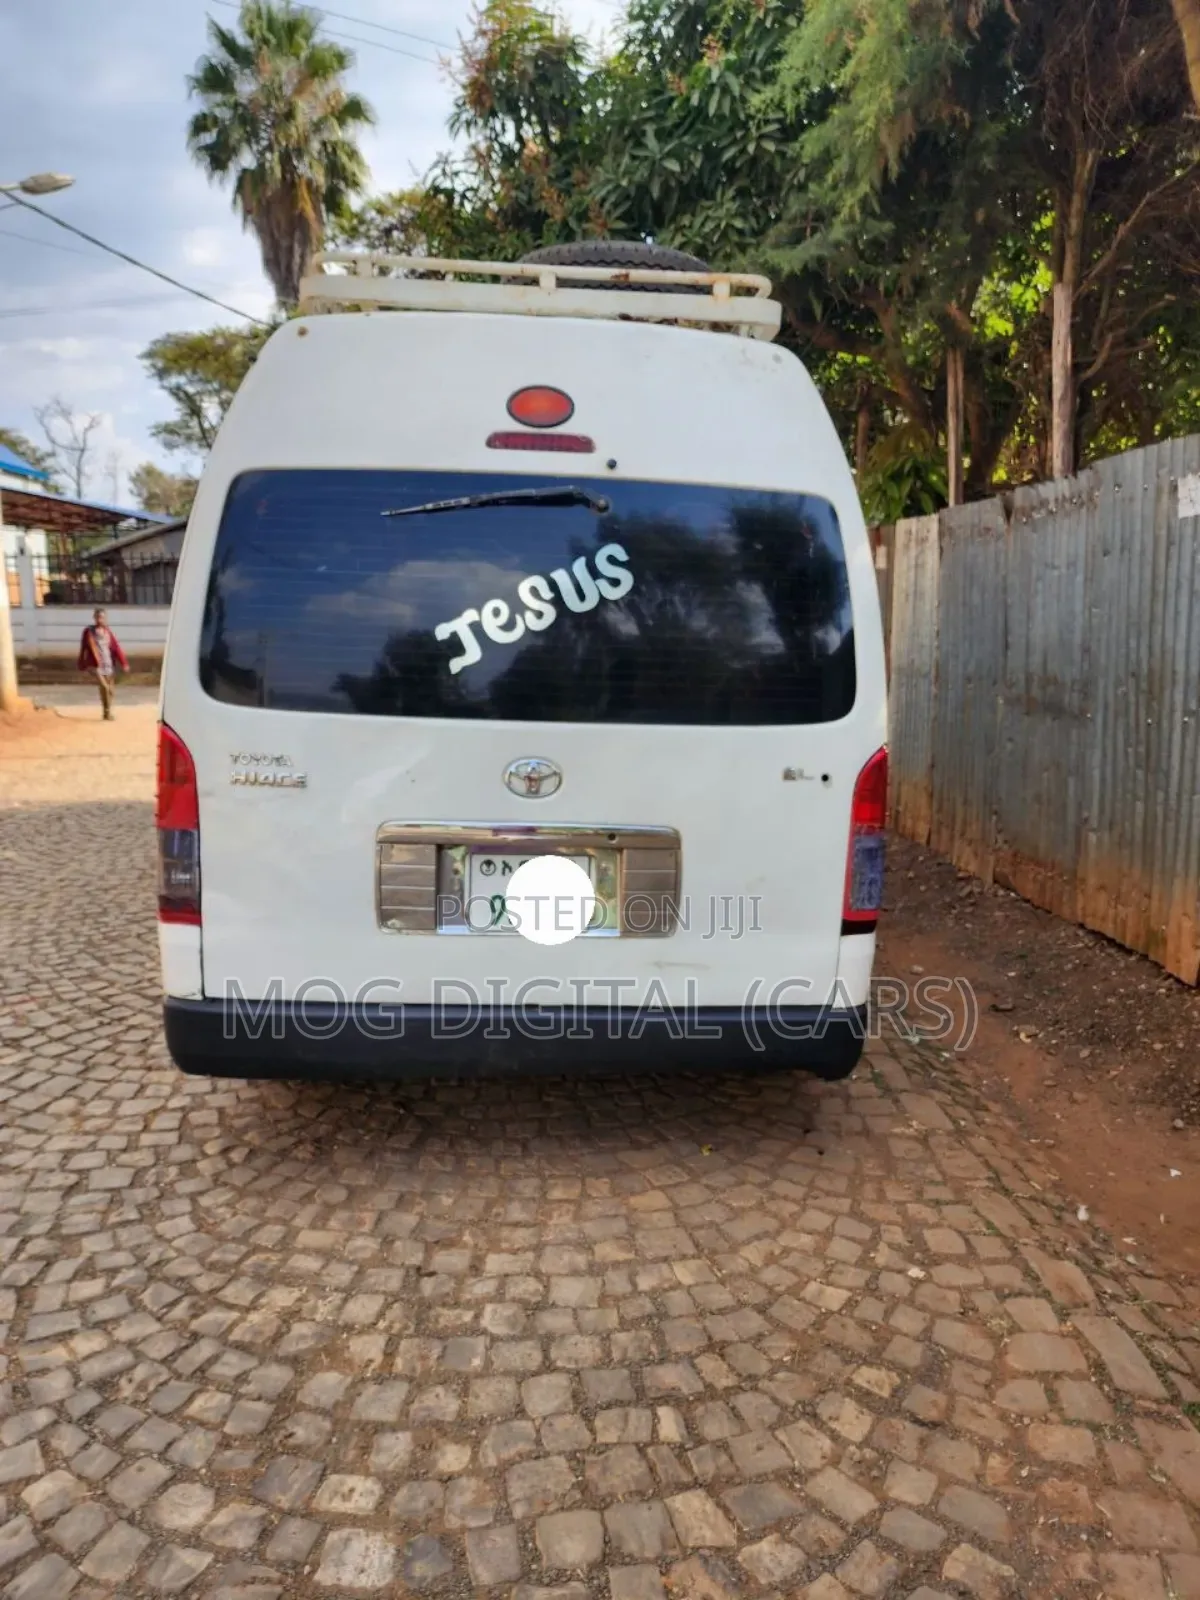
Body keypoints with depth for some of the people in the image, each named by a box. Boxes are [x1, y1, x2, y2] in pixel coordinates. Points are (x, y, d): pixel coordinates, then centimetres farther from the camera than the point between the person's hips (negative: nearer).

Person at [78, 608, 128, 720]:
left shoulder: (108, 631, 6)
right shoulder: (88, 632, -1)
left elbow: (116, 648, 1)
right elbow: (83, 649, 4)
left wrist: (123, 663, -6)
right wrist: (82, 666, 7)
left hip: (109, 665, 4)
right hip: (95, 665, -4)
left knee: (111, 690, 9)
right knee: (104, 687, -20)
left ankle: (108, 712, 26)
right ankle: (107, 712, -10)